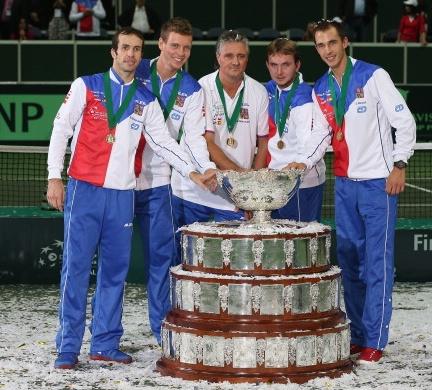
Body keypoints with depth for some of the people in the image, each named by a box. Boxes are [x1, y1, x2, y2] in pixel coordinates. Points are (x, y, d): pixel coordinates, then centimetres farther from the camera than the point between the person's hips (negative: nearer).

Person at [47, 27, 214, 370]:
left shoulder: (146, 101, 12)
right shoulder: (86, 87, 3)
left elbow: (163, 141, 13)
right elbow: (61, 130, 1)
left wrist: (192, 172, 2)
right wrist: (55, 178, -6)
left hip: (122, 194, 4)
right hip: (84, 188, -3)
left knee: (115, 270, 5)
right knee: (76, 267, -5)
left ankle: (106, 343, 12)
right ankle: (68, 347, -2)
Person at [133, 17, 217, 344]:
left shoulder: (191, 91, 5)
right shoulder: (136, 74, 1)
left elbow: (193, 135, -3)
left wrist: (207, 167, -21)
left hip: (156, 181, 1)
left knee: (162, 254, -2)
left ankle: (163, 327, 4)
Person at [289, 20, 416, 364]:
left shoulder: (374, 76, -7)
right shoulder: (320, 90, 10)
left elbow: (404, 122, -7)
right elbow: (322, 133, 13)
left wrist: (399, 164, -14)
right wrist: (305, 161, -4)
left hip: (378, 181, -6)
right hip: (345, 183, 6)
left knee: (377, 261, -5)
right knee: (349, 260, 8)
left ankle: (375, 341, -3)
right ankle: (357, 335, 17)